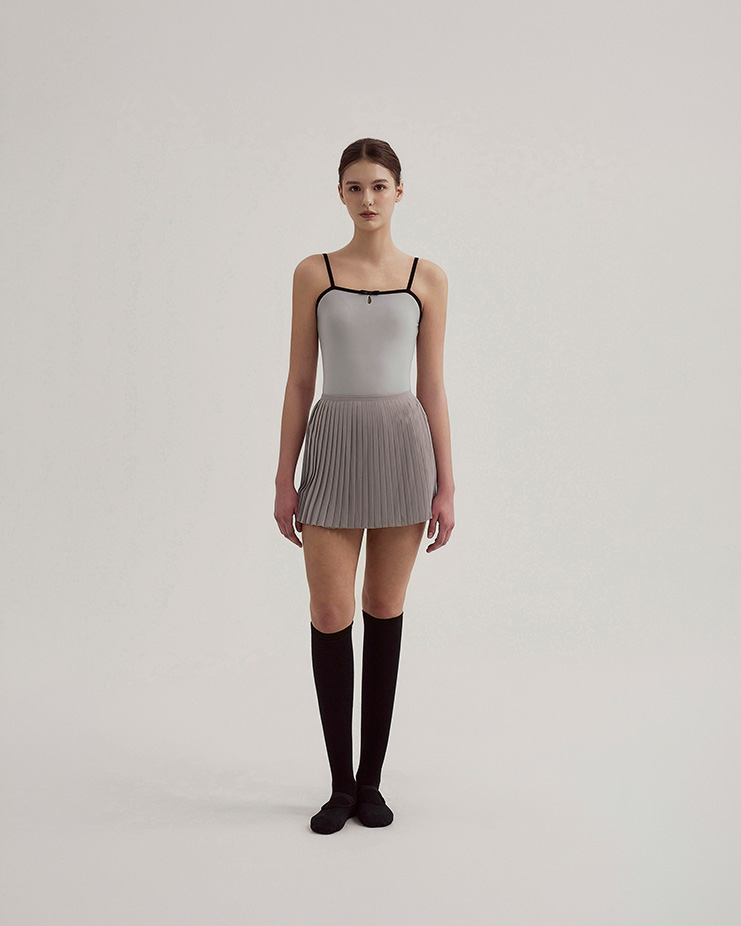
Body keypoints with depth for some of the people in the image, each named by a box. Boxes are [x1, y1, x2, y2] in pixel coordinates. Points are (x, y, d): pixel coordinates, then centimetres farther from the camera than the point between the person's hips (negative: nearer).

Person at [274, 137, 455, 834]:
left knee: (385, 611, 7)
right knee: (330, 615, -3)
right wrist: (285, 478, 0)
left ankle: (371, 780, 20)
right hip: (335, 442, 0)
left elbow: (431, 385, 4)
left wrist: (445, 485, 0)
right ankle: (341, 784, 14)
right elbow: (299, 382, 4)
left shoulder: (427, 279, 5)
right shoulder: (314, 273, 4)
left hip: (404, 442, 0)